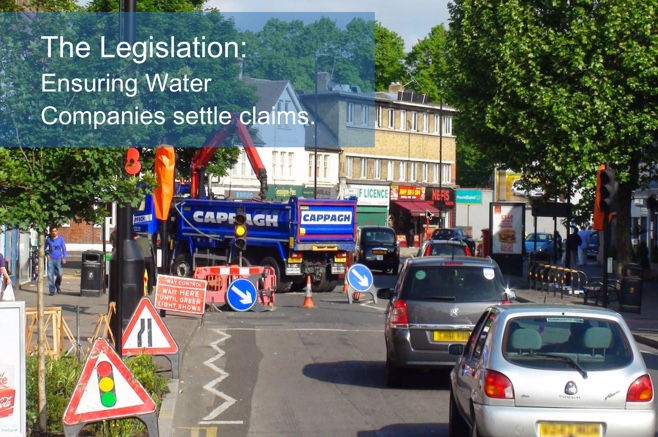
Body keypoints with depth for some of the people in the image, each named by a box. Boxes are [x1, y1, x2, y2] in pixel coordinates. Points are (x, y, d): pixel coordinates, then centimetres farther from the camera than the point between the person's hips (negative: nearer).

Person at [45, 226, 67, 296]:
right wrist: (47, 254, 2)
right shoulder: (48, 239, 6)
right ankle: (52, 290, 1)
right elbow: (45, 248, 18)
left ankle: (57, 285, 27)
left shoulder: (61, 239, 3)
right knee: (50, 275, -5)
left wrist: (64, 258, -7)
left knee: (60, 274, -4)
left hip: (59, 259, -1)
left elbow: (64, 248, 3)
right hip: (51, 259, 1)